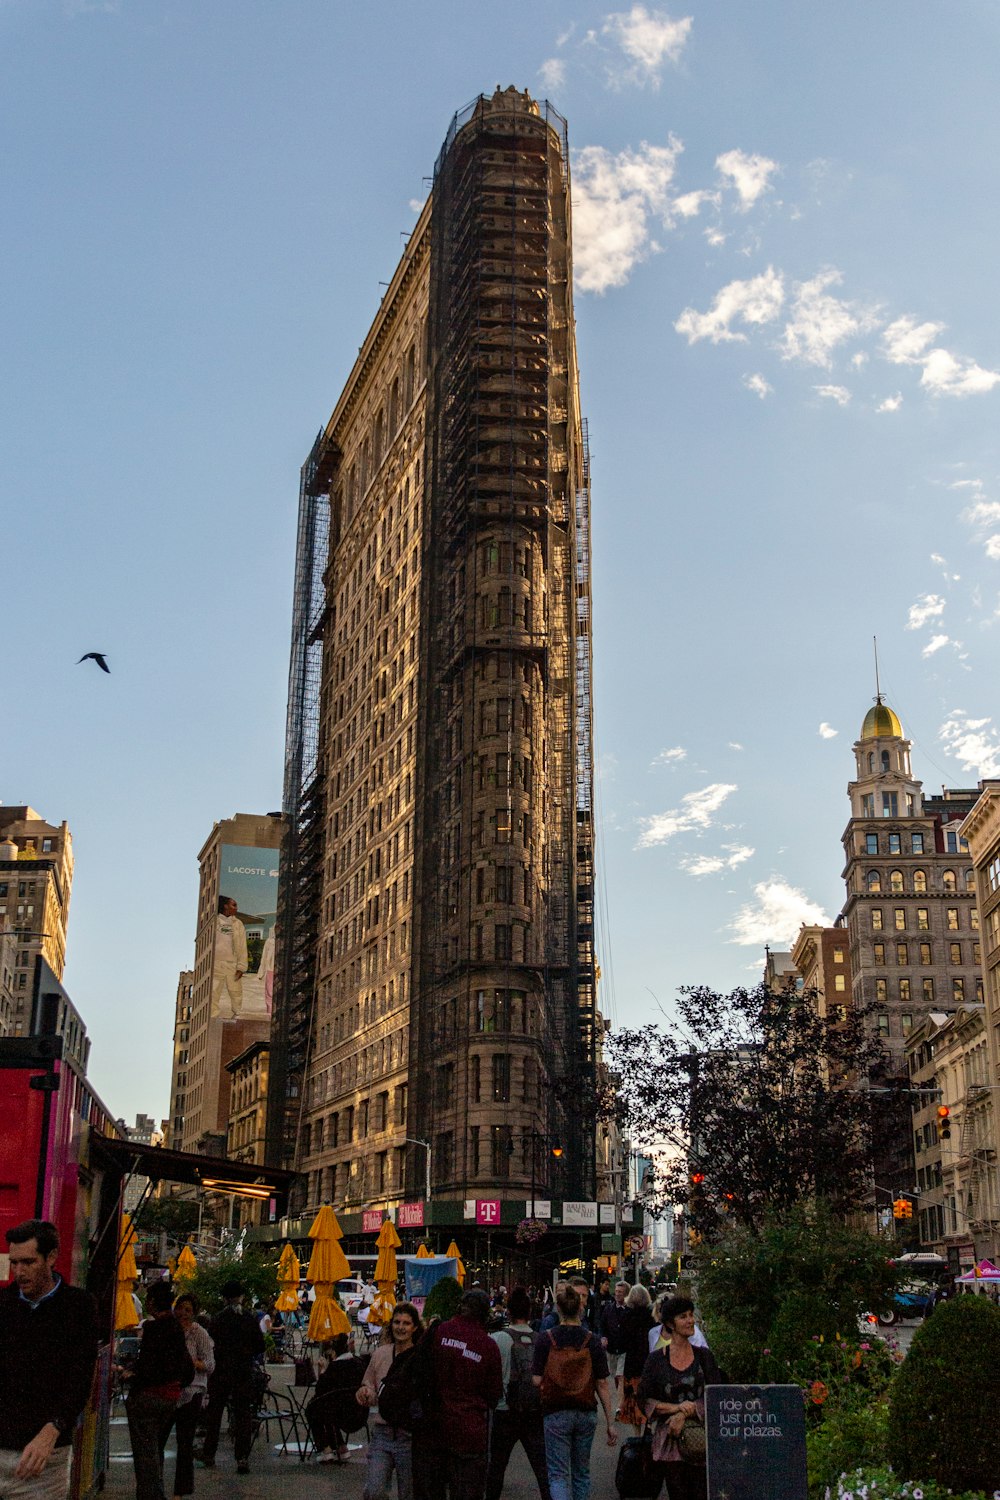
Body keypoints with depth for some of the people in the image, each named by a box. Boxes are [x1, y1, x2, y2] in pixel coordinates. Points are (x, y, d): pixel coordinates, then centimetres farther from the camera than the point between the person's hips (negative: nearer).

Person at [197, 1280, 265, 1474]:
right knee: (243, 1414, 5)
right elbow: (260, 1347, 2)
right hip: (244, 1373, 1)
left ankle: (209, 1454, 21)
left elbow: (211, 1345, -9)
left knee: (214, 1412, 14)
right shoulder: (250, 1319, -2)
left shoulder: (218, 1319, -7)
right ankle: (242, 1458, 0)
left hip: (220, 1372, -1)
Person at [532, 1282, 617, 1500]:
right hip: (586, 1414, 2)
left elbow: (537, 1381, -10)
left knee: (558, 1474, 2)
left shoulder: (545, 1339, -9)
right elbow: (603, 1384, -4)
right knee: (581, 1472, 20)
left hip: (555, 1413, -2)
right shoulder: (592, 1341, -6)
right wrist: (610, 1423, 1)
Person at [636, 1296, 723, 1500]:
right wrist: (676, 1407, -13)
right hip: (669, 1439, 0)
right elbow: (643, 1399, 0)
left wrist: (685, 1414, -12)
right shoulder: (656, 1359, 2)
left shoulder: (704, 1356, 6)